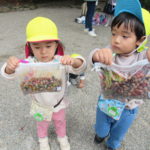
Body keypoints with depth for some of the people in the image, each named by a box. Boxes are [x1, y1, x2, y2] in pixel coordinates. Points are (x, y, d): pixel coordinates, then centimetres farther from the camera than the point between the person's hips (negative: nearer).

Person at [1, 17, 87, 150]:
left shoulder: (60, 61, -26)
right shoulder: (29, 63, -27)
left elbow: (80, 68, -35)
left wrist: (74, 61, -59)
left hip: (58, 103, 1)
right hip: (40, 105, 0)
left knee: (60, 122, 30)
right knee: (42, 124, 30)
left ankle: (62, 137, 62)